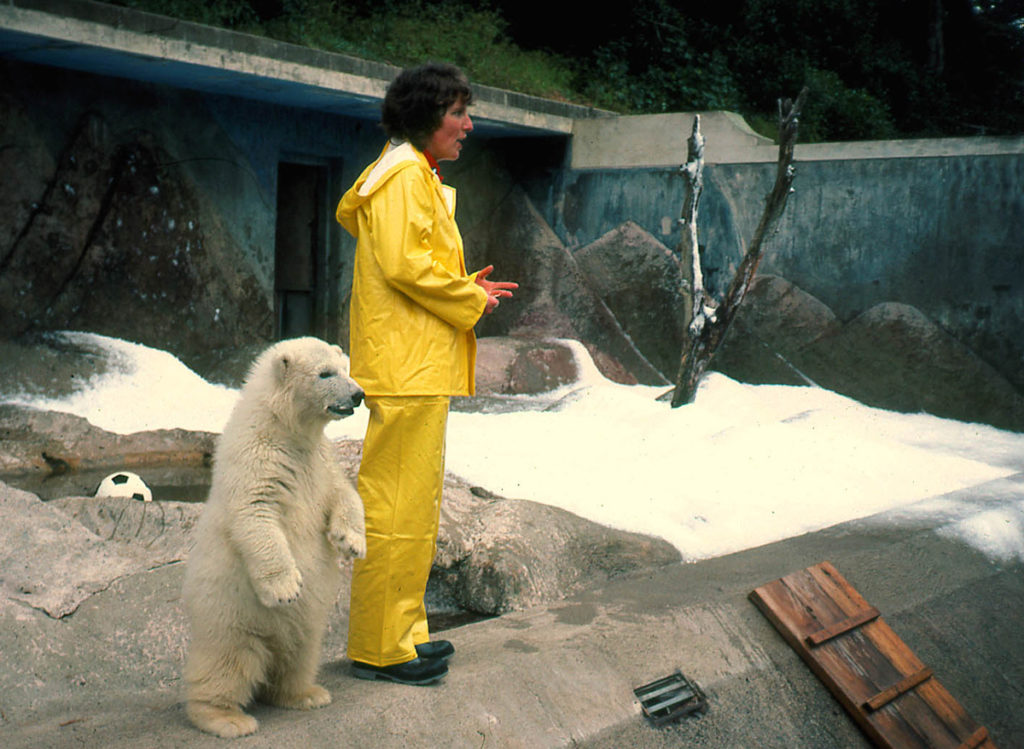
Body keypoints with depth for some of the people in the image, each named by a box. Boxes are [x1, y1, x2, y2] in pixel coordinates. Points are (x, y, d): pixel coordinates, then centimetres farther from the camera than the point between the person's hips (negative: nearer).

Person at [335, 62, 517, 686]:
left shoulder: (417, 177, 23)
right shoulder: (405, 175, -10)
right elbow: (404, 263, -20)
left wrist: (468, 289, 14)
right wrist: (471, 300, -9)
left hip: (418, 365, 11)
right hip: (407, 366, -11)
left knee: (414, 500, 14)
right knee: (400, 501, -7)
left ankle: (400, 630, 23)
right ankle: (381, 647, 0)